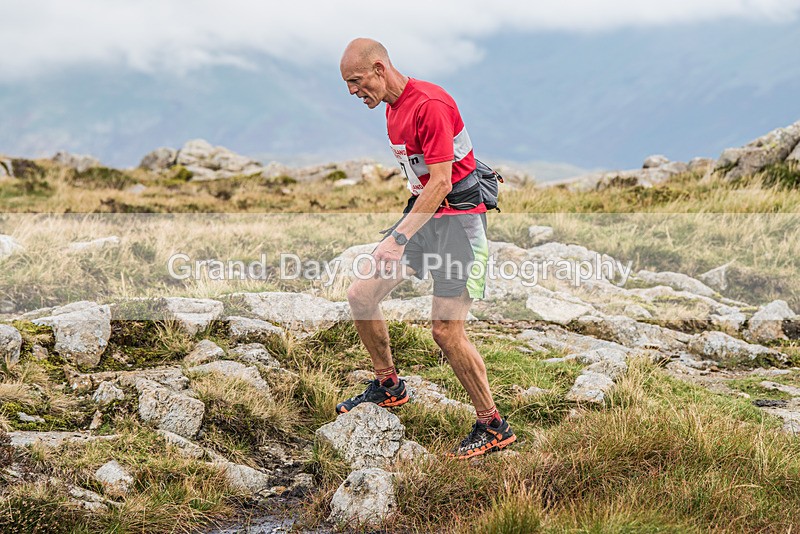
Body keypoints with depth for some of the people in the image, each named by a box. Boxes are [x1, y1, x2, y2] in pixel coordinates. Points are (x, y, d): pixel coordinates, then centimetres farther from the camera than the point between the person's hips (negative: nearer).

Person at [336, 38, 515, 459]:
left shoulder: (430, 104, -20)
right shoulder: (392, 108, 11)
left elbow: (440, 183, -24)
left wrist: (399, 238, -27)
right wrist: (400, 233, 21)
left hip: (457, 218, -9)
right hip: (422, 214, 9)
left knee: (446, 331, -11)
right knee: (360, 295, 5)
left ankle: (494, 427, 3)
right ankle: (388, 386, 24)